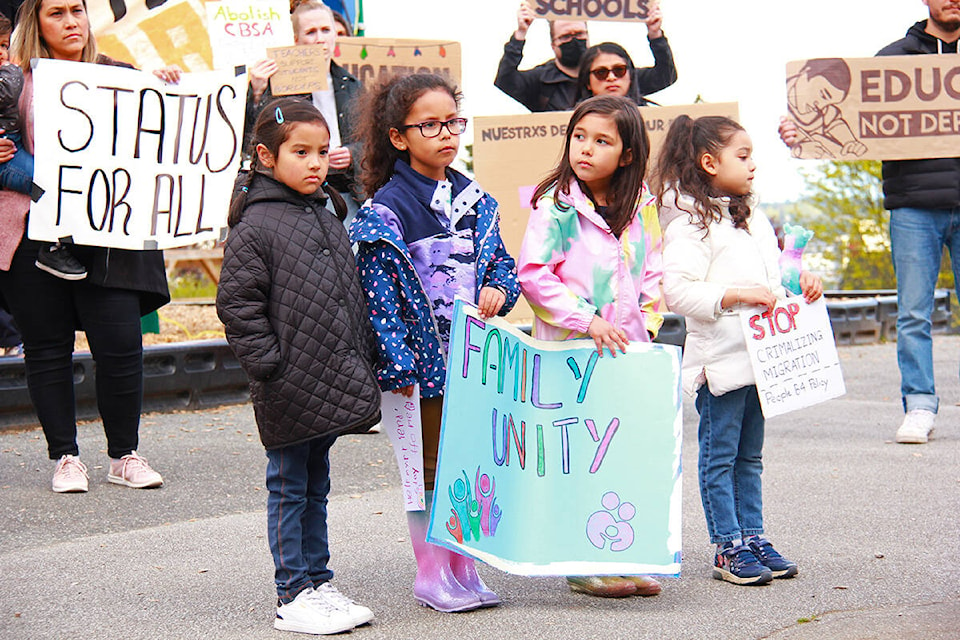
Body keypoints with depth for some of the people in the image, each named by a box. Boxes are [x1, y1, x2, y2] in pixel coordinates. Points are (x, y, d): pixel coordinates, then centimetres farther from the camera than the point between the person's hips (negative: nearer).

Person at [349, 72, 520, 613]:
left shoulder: (475, 200, 9)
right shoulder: (386, 209, -10)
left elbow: (501, 260, 18)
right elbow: (379, 293, -13)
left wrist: (499, 290, -6)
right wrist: (398, 364, -17)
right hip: (426, 357, -6)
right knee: (431, 466, 3)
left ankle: (464, 568, 21)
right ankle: (431, 573, 14)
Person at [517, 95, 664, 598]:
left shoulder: (640, 206, 9)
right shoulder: (556, 206, -7)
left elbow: (653, 273, 18)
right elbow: (533, 275, -10)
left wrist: (645, 324, 4)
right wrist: (587, 320, -15)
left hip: (628, 348, 5)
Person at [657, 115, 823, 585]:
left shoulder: (754, 220, 16)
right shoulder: (690, 224, -12)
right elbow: (677, 291, -21)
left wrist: (800, 283, 6)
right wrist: (737, 295, -26)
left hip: (757, 356, 8)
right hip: (718, 360, -8)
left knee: (749, 456, 14)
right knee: (719, 457, 0)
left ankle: (753, 538, 21)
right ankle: (728, 548, 5)